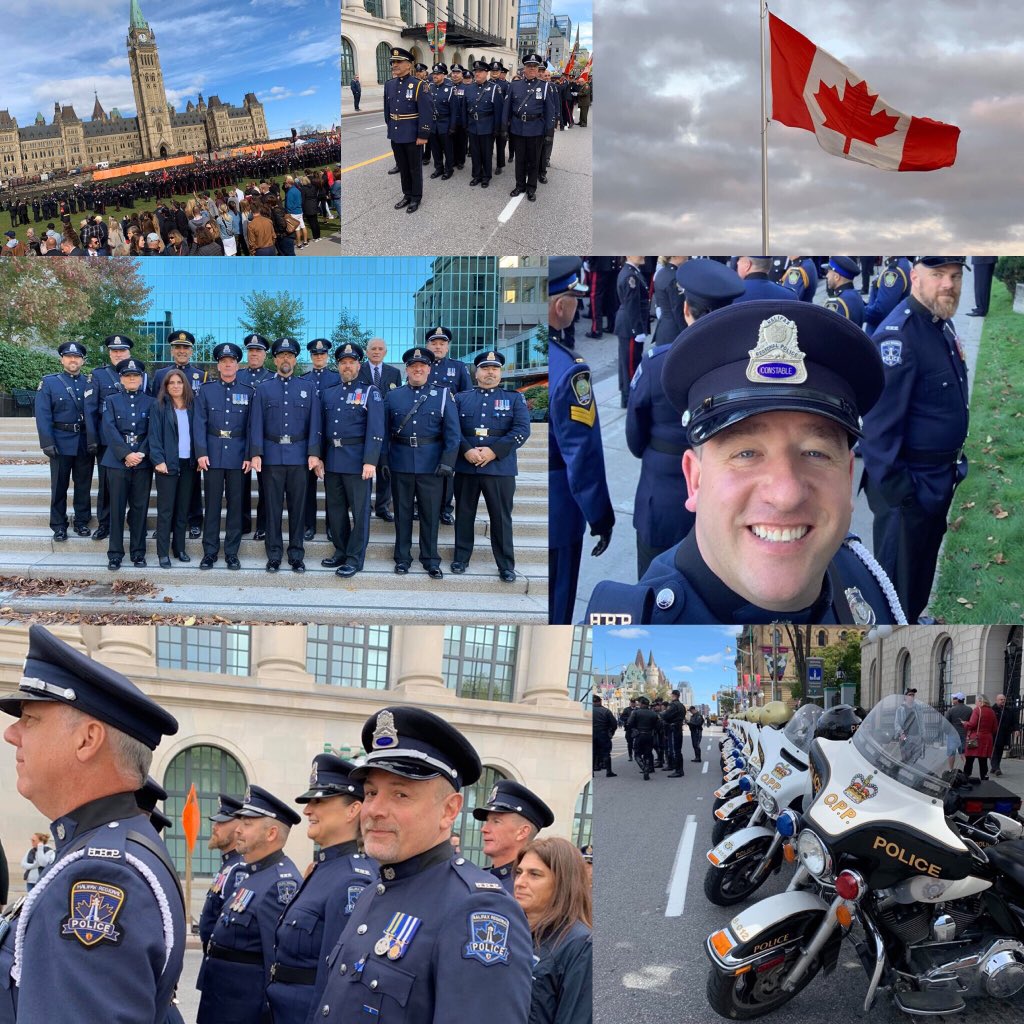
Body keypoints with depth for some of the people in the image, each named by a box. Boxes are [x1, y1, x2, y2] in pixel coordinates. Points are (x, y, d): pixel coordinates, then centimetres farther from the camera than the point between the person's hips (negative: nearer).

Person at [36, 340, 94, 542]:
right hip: (61, 442, -2)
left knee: (84, 484, 9)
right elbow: (43, 415, -6)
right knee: (59, 485, 4)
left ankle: (82, 521, 20)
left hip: (85, 442, 2)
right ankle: (59, 525, 12)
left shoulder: (90, 383, 6)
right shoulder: (49, 382, 0)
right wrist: (47, 442, -13)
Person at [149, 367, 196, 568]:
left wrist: (198, 457, -1)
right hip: (168, 463, -4)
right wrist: (159, 460, -15)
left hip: (187, 463, 4)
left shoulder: (191, 407, 10)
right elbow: (154, 436, -6)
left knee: (183, 508, 8)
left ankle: (180, 548, 16)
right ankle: (163, 553, 1)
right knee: (165, 509, -2)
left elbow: (196, 432, 9)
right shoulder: (160, 407, -1)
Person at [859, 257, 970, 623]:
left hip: (941, 478, 9)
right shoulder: (898, 335, -25)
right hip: (910, 482, -9)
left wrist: (953, 462, 17)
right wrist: (893, 490, -26)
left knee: (924, 563, 25)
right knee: (898, 573, 5)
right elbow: (880, 423, -26)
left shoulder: (943, 324, 5)